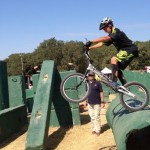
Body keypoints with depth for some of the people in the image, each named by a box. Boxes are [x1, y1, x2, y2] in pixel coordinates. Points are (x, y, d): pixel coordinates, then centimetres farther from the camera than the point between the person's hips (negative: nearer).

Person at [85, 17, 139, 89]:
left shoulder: (116, 32, -18)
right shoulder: (111, 36, 12)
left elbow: (105, 38, -35)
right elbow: (101, 43, 6)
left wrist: (91, 42, -41)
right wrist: (89, 47, -6)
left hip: (130, 50, -10)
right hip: (125, 50, 10)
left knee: (114, 59, -26)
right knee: (116, 68, 6)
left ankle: (114, 83, -29)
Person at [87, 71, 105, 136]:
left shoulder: (97, 83, -5)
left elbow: (101, 93, -5)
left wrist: (102, 102, -9)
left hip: (97, 103, -5)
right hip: (89, 103, 5)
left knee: (96, 117, -4)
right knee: (92, 117, 10)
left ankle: (98, 130, 5)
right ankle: (94, 129, 20)